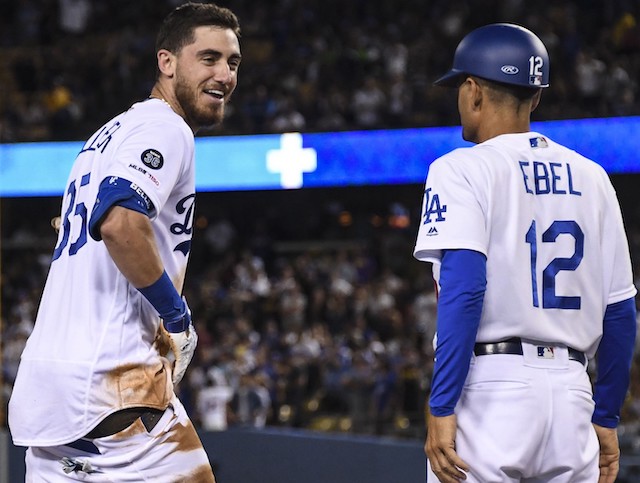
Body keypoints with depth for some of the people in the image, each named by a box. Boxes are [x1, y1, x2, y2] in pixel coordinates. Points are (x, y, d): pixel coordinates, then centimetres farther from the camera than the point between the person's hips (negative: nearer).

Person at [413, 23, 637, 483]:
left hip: (491, 391, -5)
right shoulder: (591, 178, 14)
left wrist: (441, 408, -16)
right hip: (572, 394, 5)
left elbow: (463, 287, -15)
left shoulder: (463, 170, -2)